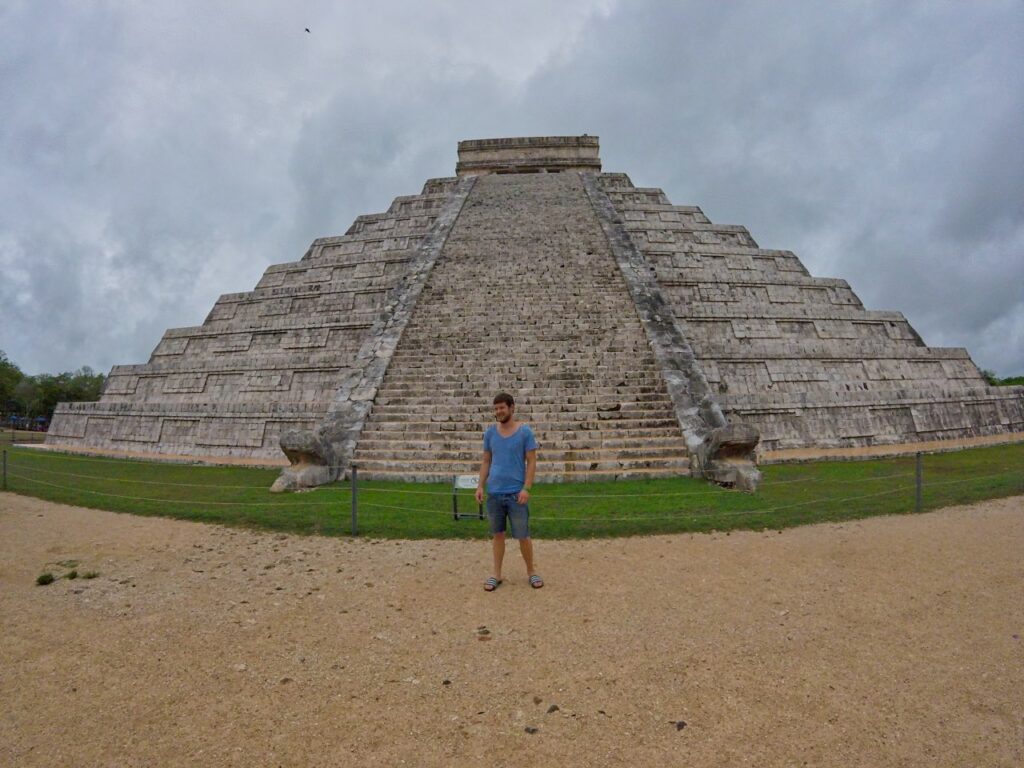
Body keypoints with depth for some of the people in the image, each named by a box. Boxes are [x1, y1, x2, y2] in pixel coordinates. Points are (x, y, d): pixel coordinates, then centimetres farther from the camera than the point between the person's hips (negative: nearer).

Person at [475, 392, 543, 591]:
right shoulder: (490, 432, 5)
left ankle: (531, 572, 23)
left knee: (523, 535, 3)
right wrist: (480, 486, 2)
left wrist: (526, 488, -13)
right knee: (497, 534, 12)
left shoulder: (525, 431, -5)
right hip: (494, 492, 3)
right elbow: (486, 461, 10)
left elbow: (531, 462, -5)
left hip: (516, 493, -3)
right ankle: (496, 574, 23)